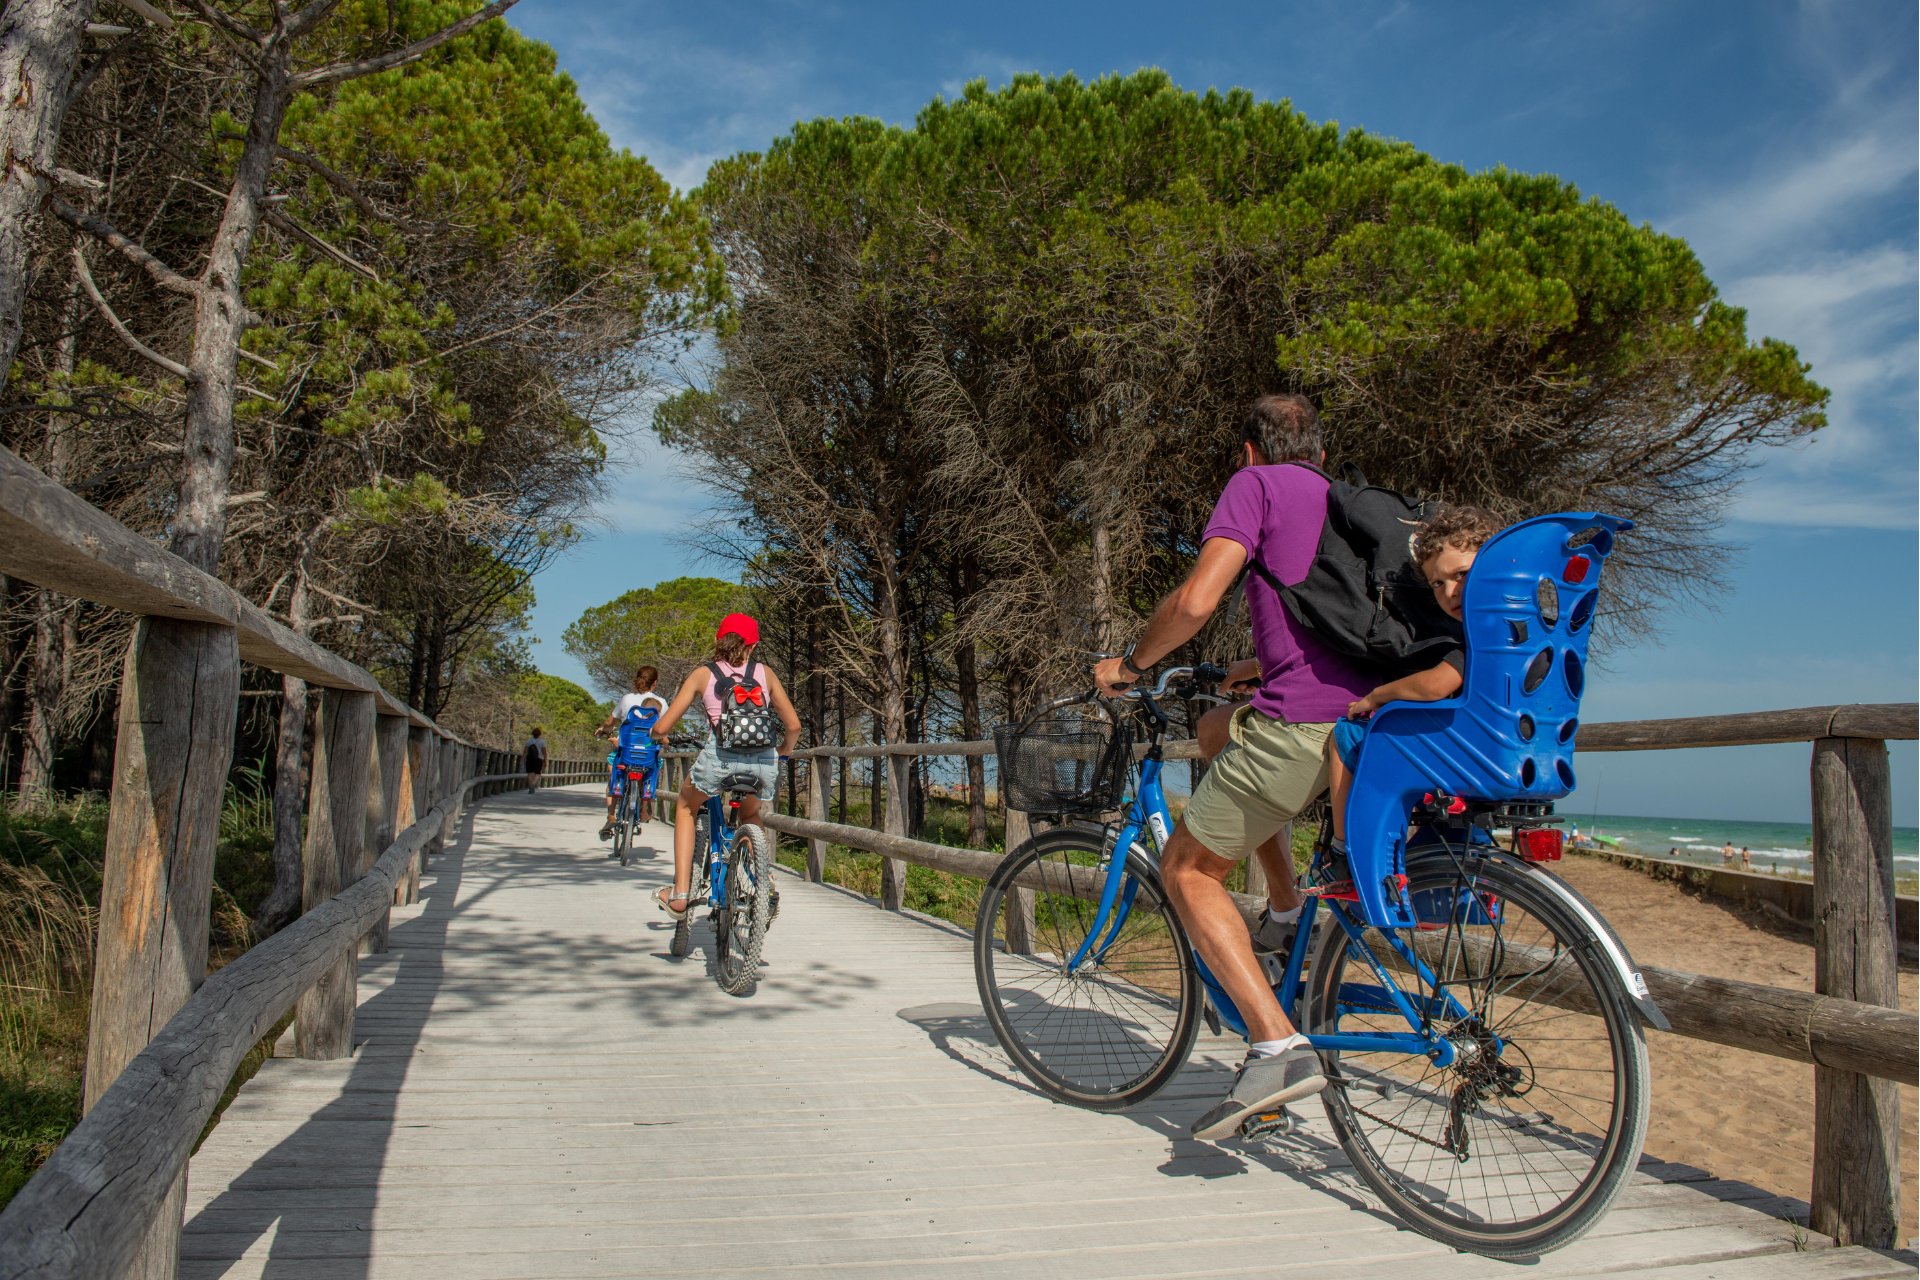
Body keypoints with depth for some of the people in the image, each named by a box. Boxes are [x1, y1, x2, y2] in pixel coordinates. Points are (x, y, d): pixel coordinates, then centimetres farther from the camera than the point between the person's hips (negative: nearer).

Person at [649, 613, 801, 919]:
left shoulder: (703, 674, 15)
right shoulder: (765, 673, 20)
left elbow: (662, 728, 12)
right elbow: (793, 725, 18)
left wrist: (658, 734, 37)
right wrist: (785, 750, 40)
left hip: (720, 756, -2)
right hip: (764, 761, 2)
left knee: (686, 807, 30)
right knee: (750, 816, 36)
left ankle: (679, 894, 22)